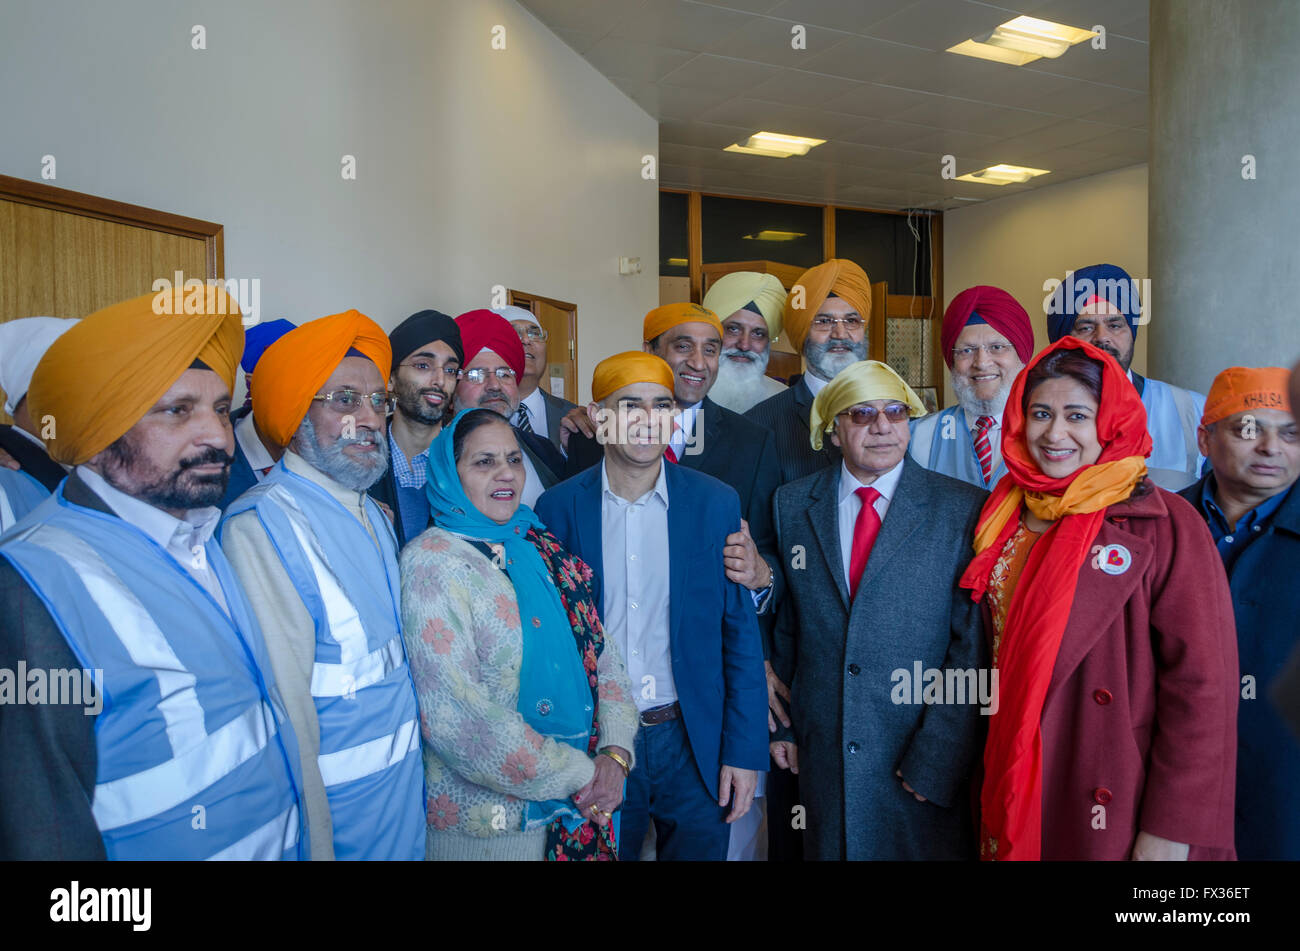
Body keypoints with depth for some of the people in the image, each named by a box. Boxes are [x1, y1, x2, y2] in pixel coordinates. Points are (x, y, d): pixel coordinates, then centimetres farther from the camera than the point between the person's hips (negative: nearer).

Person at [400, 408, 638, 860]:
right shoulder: (433, 560, -13)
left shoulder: (545, 550, 5)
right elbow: (455, 717, -21)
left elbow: (602, 652, 6)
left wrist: (616, 753, -9)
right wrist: (578, 776, -16)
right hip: (488, 823, -5)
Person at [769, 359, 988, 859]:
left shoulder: (964, 508, -7)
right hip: (822, 757, 3)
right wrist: (780, 724, 7)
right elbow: (783, 624, 9)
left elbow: (973, 645, -9)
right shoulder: (793, 504, 3)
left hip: (923, 761, -2)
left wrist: (936, 758, -12)